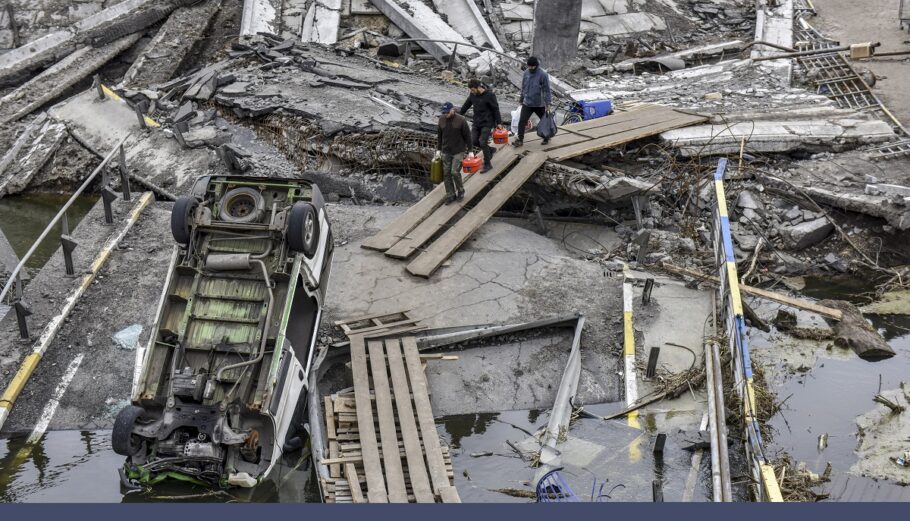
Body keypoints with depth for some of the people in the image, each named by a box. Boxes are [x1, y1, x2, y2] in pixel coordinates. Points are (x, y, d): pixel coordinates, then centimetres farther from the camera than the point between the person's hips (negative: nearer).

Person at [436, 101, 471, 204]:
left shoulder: (461, 120, -15)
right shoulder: (442, 119, -3)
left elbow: (467, 136, -8)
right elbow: (439, 135, 9)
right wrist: (438, 149, 9)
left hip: (458, 152, -4)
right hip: (446, 152, 4)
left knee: (455, 172, -10)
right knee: (446, 173, 4)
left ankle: (460, 191, 16)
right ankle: (450, 195, 17)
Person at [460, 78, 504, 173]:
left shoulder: (489, 95, -16)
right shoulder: (472, 95, 1)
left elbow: (496, 109, -10)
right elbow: (466, 105, 13)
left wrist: (499, 123, -8)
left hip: (487, 123, -6)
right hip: (476, 123, 6)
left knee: (483, 142, -11)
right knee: (474, 142, 1)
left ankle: (487, 164, 3)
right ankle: (490, 150, 25)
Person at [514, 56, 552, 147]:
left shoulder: (543, 74, -14)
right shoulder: (526, 73, 1)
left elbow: (546, 90, -13)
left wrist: (547, 104, -15)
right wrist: (521, 99, 18)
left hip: (540, 104, -3)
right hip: (527, 103, 4)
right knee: (522, 121, -6)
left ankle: (547, 137, 32)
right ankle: (520, 139, 0)